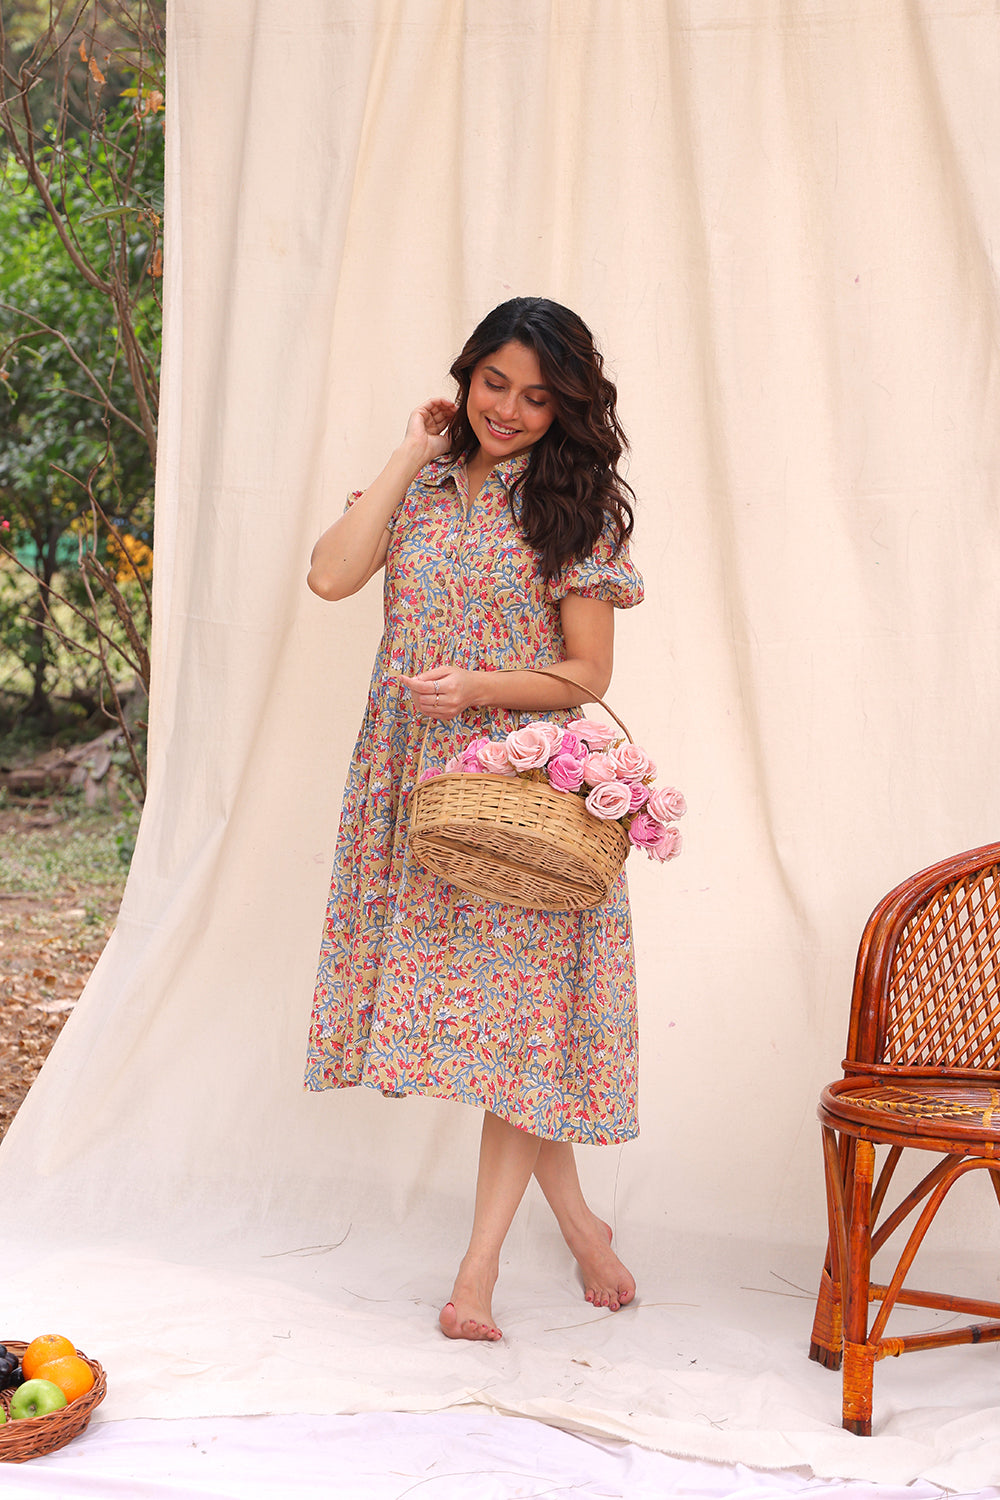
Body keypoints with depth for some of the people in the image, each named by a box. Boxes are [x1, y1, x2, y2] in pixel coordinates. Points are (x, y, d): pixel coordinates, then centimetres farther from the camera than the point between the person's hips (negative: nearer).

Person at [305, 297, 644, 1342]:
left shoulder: (575, 508, -3)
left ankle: (480, 1263, 5)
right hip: (416, 779, 4)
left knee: (518, 1011, -4)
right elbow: (331, 576, -7)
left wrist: (480, 686, -20)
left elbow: (587, 675, -4)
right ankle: (578, 1222, 22)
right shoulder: (423, 486, 8)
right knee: (455, 1004, 6)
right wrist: (409, 457, -4)